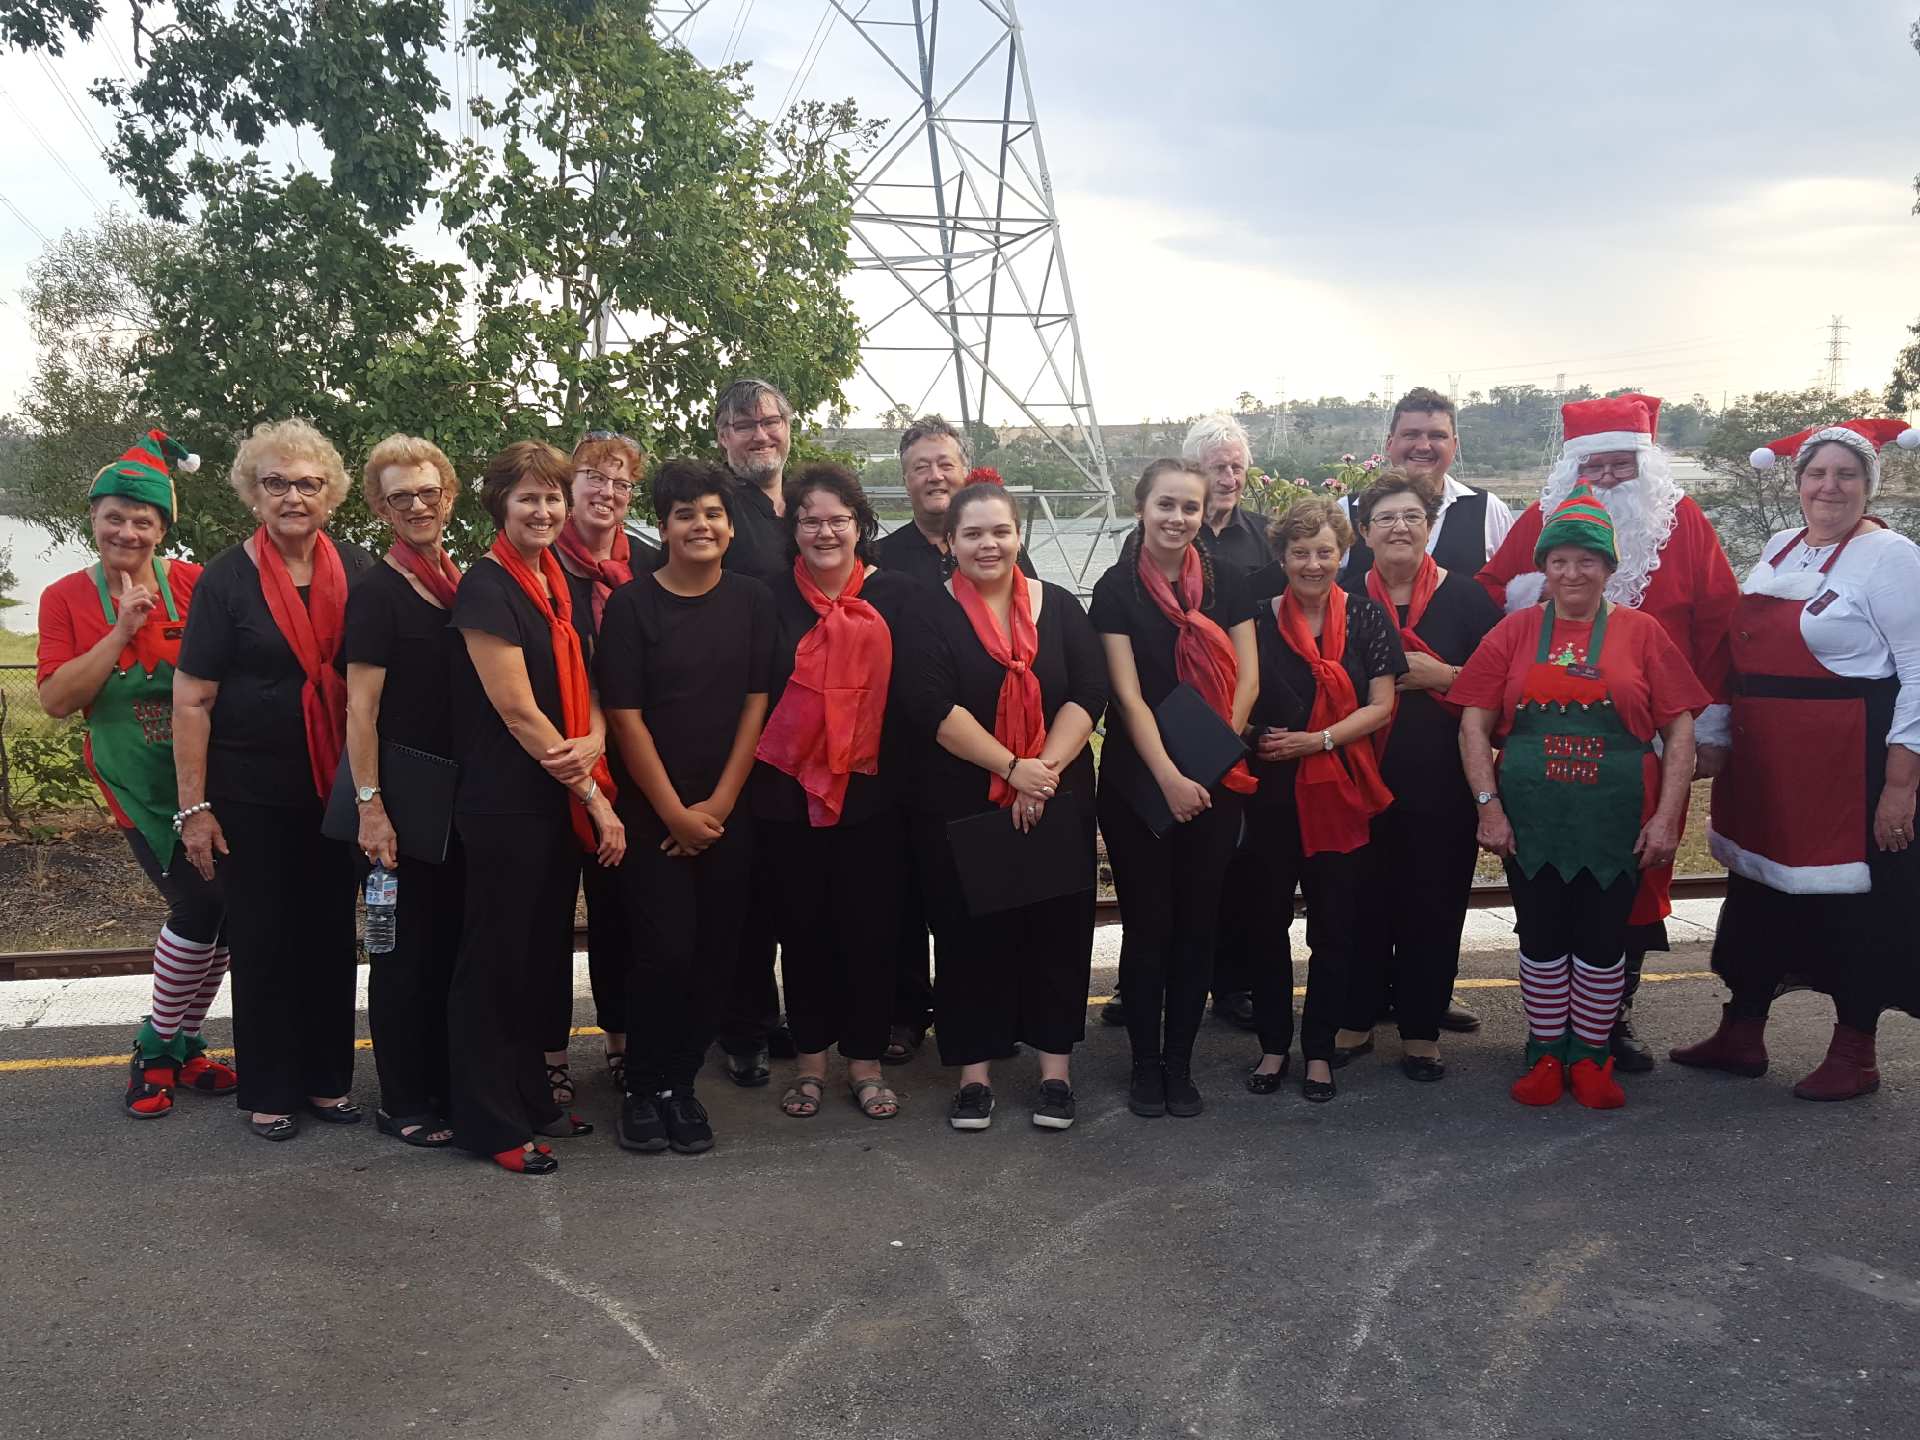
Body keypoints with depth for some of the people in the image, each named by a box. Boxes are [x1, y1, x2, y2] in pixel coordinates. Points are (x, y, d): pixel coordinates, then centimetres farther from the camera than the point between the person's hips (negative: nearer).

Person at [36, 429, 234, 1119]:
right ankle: (155, 1048, 8)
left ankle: (183, 1045, 24)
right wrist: (122, 631, -18)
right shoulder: (67, 598, -2)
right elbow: (56, 699, -10)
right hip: (139, 784, -2)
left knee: (221, 914, 4)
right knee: (201, 905, -13)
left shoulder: (191, 584, -2)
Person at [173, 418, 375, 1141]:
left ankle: (327, 1080, 25)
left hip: (337, 785, 3)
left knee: (331, 935, 10)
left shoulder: (357, 572, 1)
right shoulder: (226, 581, -7)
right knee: (262, 939, 7)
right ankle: (268, 1092, 21)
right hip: (253, 795, -3)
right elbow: (191, 701, -7)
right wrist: (194, 808, -11)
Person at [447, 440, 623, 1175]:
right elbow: (517, 710, -16)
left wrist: (592, 743, -11)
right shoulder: (486, 589, -12)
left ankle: (530, 1097, 29)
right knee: (496, 957, 2)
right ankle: (489, 1122, 13)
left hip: (563, 802, 8)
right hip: (504, 802, -7)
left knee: (544, 951, 15)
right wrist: (593, 795, -13)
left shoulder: (566, 586, 11)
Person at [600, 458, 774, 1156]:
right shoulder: (631, 604, -3)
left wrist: (718, 805, -6)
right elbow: (626, 717, -6)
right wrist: (676, 812, -9)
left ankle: (680, 1084, 20)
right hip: (653, 812, -2)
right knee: (665, 949, -9)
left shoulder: (752, 600, 4)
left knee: (715, 953, 3)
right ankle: (642, 1087, 11)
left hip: (728, 813, 3)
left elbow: (757, 703, 2)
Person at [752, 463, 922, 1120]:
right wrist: (756, 781, -1)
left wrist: (907, 779, -5)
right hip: (789, 793, 1)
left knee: (870, 927, 5)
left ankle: (866, 1061, 19)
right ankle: (810, 1059, 24)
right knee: (802, 925, 9)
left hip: (872, 793, 0)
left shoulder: (897, 596, 1)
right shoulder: (771, 600, 2)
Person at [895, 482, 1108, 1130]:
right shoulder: (929, 615, -1)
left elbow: (1088, 693, -2)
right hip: (960, 804, -2)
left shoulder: (1059, 606, 7)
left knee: (1057, 925, 6)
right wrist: (1012, 768, -19)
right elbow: (933, 706, -13)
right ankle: (974, 1068, 18)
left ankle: (1055, 1065, 19)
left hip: (1056, 801, 2)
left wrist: (1045, 770, -15)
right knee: (970, 930, 4)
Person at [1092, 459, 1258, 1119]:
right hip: (1137, 782, -2)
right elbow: (1128, 695, -10)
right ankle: (1145, 1064, 17)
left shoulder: (1224, 582, 4)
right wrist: (1169, 778, -17)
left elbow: (1247, 676, 1)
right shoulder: (1117, 589, -4)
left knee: (1197, 922, 7)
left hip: (1214, 782, 3)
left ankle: (1179, 1061, 19)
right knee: (1148, 923, 3)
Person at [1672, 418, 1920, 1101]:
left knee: (1853, 903, 3)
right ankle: (1741, 1034, 28)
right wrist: (1718, 737, 14)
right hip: (1763, 764, 7)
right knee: (1757, 889, 14)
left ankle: (1855, 1054, 19)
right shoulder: (1778, 550, 12)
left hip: (1850, 766, -6)